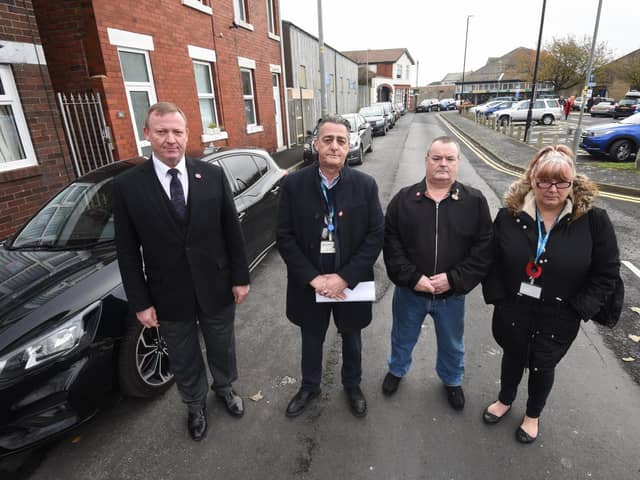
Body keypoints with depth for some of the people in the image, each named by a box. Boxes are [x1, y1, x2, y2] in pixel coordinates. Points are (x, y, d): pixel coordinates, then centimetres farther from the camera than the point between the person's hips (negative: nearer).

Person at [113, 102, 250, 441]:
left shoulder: (213, 175, -6)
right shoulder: (127, 185, -9)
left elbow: (232, 231, -2)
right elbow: (127, 250, -5)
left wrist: (241, 277, -1)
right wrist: (140, 302, -5)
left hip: (216, 288, 1)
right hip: (169, 297, 0)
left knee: (222, 348, 23)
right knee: (184, 361, 20)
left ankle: (224, 388, 52)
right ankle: (195, 405, 48)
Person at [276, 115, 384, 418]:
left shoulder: (365, 185, -9)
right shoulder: (294, 184, -9)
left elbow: (376, 234, -10)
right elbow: (284, 236, -9)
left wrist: (344, 277, -18)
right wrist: (313, 278, -17)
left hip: (350, 282, 1)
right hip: (309, 283, 0)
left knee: (351, 338, 23)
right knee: (311, 339, 21)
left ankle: (352, 385, 51)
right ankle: (309, 386, 49)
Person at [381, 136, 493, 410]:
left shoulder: (475, 201, -7)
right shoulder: (404, 199, -6)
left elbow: (484, 248, -9)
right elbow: (391, 243, -10)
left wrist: (454, 279, -18)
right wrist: (412, 277, -18)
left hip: (452, 293, 1)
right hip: (409, 290, 0)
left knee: (452, 344, 23)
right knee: (403, 337, 23)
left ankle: (452, 380, 53)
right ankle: (397, 370, 52)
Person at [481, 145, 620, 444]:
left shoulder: (593, 220, -14)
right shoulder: (510, 214, -11)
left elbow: (607, 272, -6)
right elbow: (491, 260, -3)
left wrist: (579, 308, -10)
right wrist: (498, 297, -7)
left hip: (558, 317, -1)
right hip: (513, 310, 1)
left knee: (542, 366, 19)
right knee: (513, 357, 22)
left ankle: (533, 415, 47)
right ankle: (505, 400, 51)